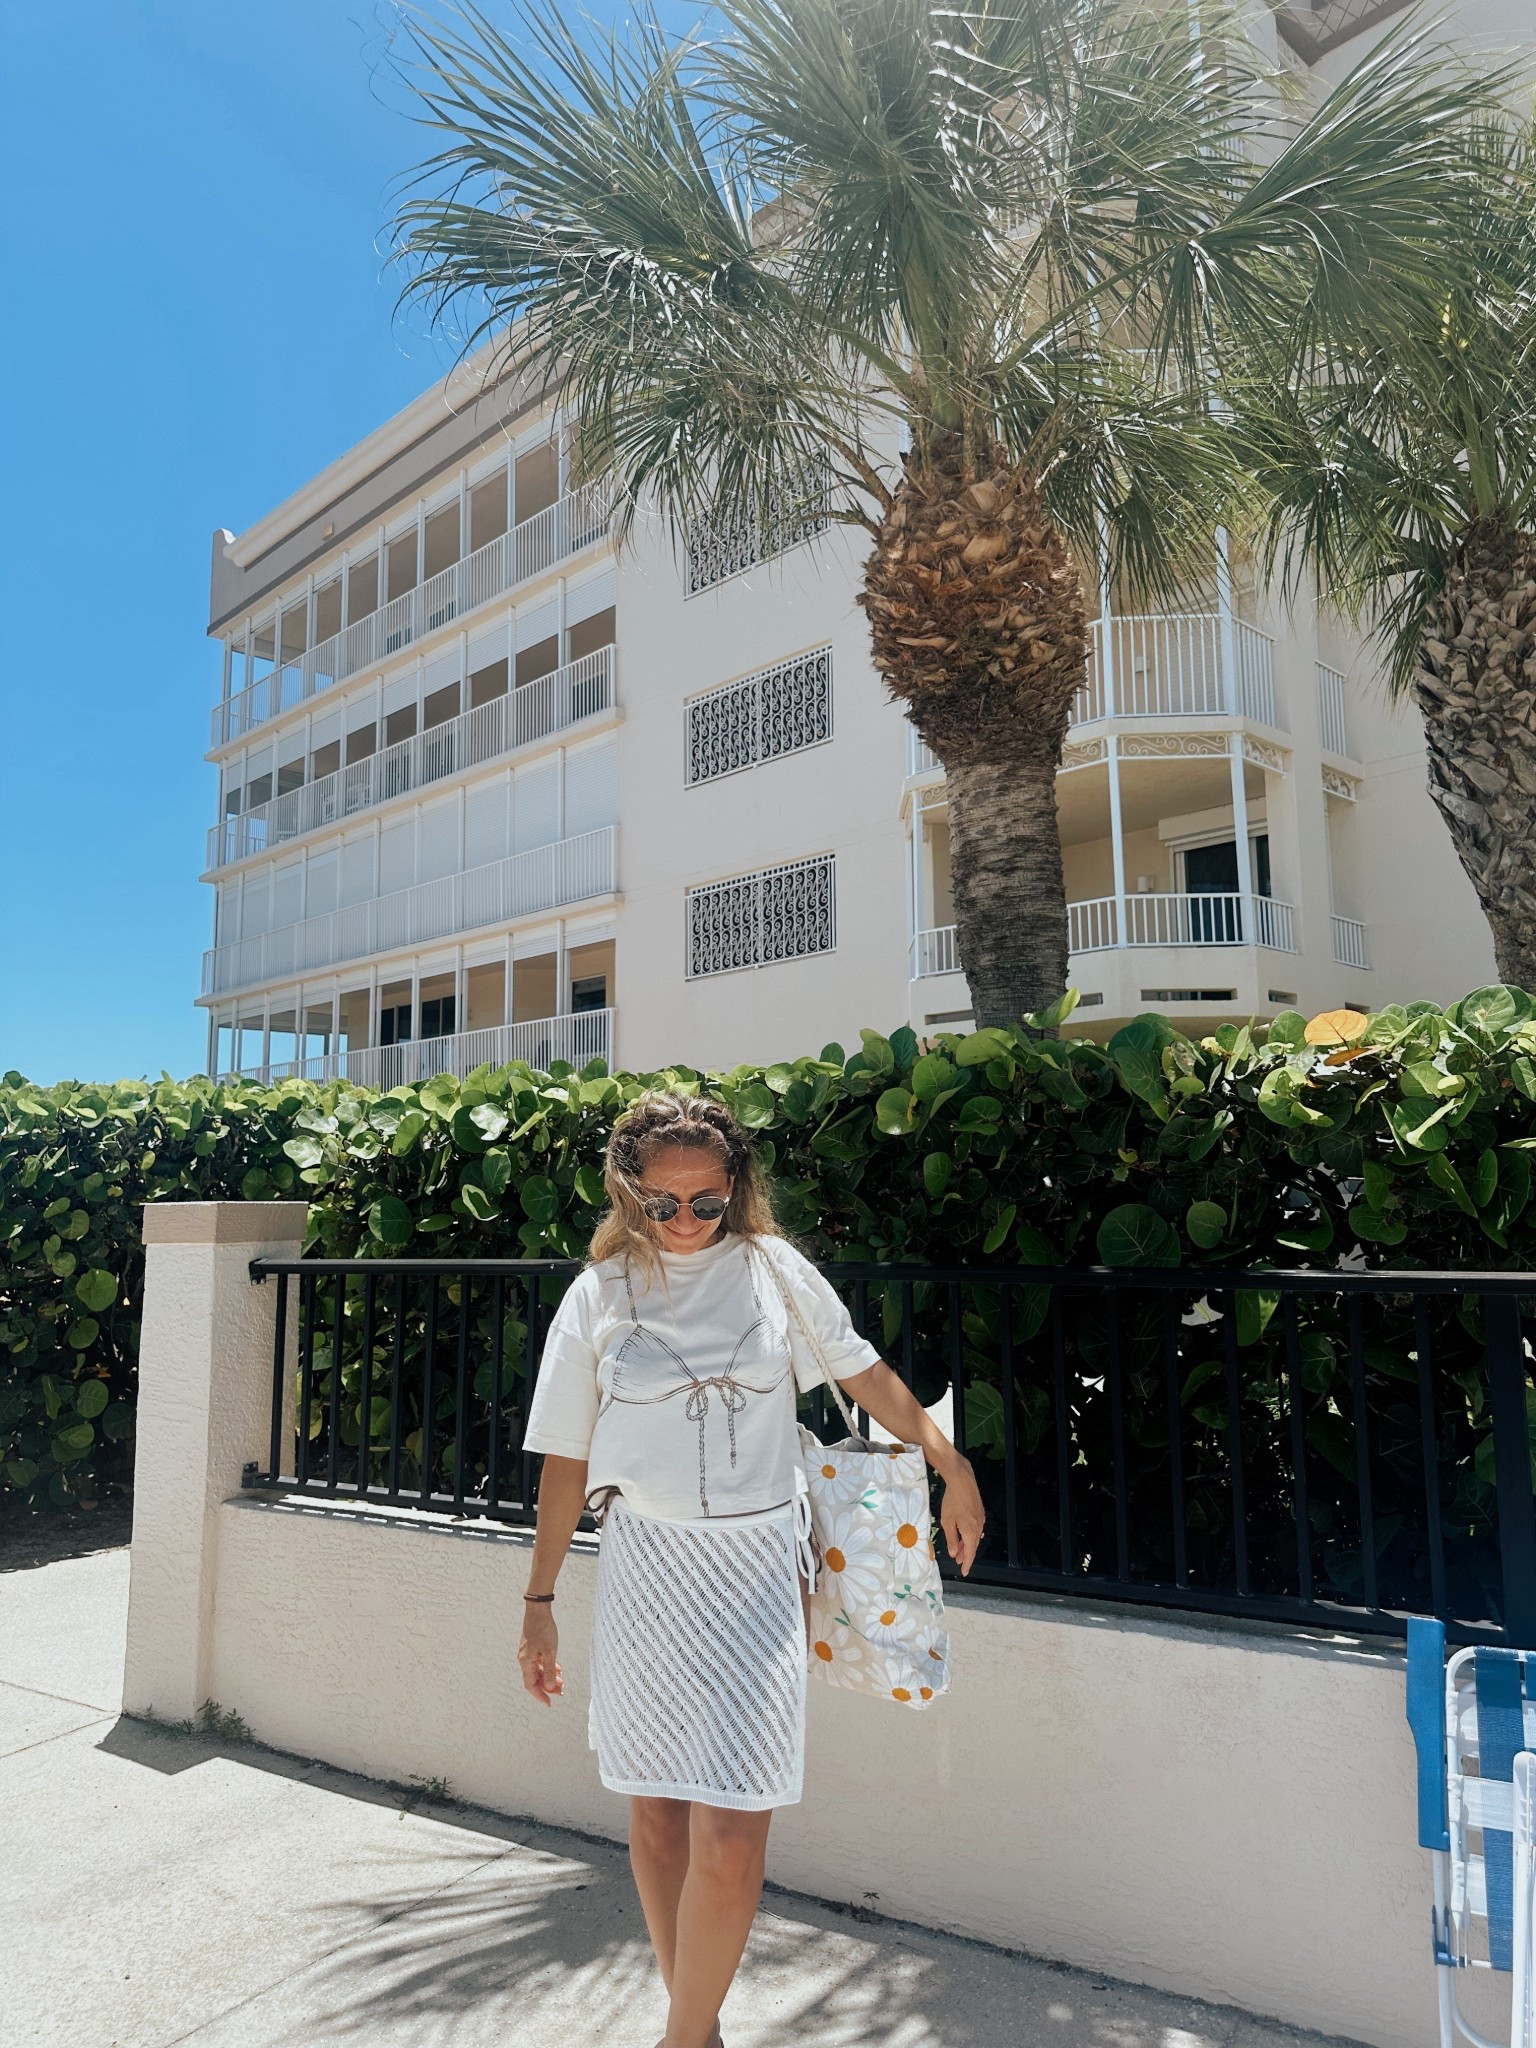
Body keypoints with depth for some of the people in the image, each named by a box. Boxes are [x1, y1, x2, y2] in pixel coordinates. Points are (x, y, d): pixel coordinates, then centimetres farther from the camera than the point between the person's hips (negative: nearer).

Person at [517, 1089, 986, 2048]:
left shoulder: (774, 1268, 0)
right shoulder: (600, 1295, 0)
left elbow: (864, 1372, 10)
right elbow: (568, 1458, 4)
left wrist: (953, 1467, 11)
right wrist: (540, 1602, 6)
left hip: (758, 1568, -1)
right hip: (646, 1568, 1)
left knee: (730, 1839, -6)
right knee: (657, 1820, 12)